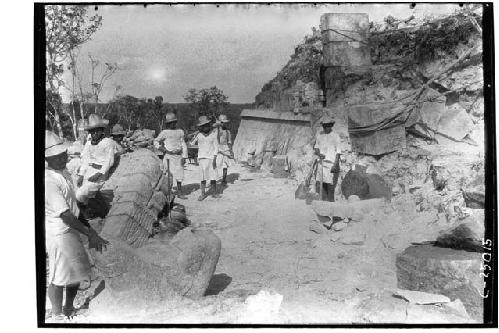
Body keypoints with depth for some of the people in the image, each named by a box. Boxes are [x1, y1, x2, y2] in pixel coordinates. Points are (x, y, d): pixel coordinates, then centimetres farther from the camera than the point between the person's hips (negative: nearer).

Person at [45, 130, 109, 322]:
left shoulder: (63, 173, 4)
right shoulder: (48, 181, -25)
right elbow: (65, 215, -26)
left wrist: (88, 228, 17)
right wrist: (90, 234, -24)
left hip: (72, 229, 9)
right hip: (59, 233, -9)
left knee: (78, 271, 20)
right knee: (58, 277, 7)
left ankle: (69, 309, 41)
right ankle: (58, 317, 26)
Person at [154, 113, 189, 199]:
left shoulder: (180, 132, 11)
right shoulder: (164, 132, 2)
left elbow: (183, 145, 9)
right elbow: (156, 141, 11)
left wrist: (184, 157, 1)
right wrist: (161, 147, -8)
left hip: (178, 156, 3)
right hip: (168, 156, -3)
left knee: (179, 174, 6)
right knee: (169, 175, -7)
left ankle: (179, 193, 16)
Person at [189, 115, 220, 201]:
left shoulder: (213, 134, 1)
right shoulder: (198, 134, 1)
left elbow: (216, 147, 1)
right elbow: (192, 143, 2)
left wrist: (214, 159, -6)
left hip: (211, 158, 1)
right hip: (202, 158, -1)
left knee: (213, 176, 2)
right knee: (203, 176, -3)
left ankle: (214, 192, 14)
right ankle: (203, 193, 6)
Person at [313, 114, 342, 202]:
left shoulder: (335, 136, -4)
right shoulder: (319, 134, 11)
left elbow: (338, 152, -5)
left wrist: (335, 164, -13)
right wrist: (318, 153, -2)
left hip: (331, 163, -4)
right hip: (321, 163, 5)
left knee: (330, 186, -4)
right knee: (319, 185, -1)